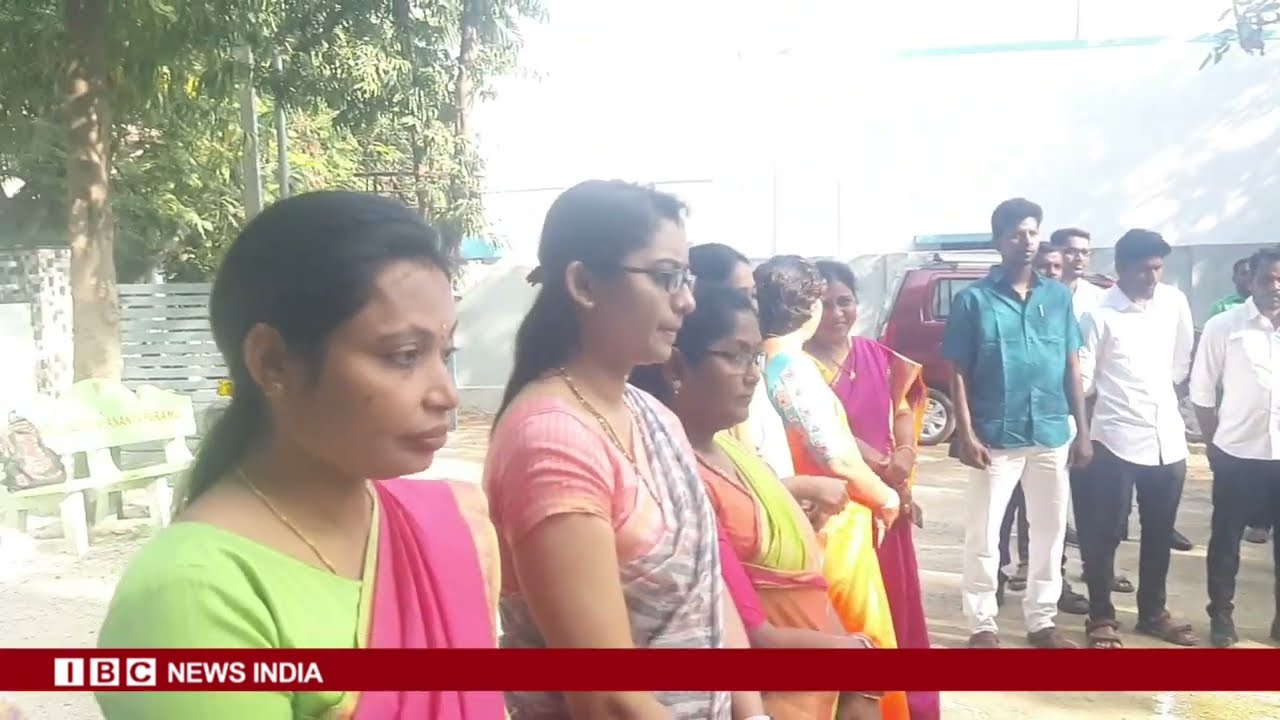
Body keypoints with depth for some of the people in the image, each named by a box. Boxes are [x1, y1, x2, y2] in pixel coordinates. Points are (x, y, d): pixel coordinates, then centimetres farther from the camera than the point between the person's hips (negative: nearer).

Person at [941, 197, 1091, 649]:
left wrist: (1082, 431, 7)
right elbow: (958, 373, -5)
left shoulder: (1058, 296, 6)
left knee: (1050, 532, 13)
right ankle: (982, 626, 16)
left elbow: (1072, 367, 10)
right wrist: (966, 435, -11)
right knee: (984, 535, 3)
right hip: (995, 437, -4)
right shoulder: (973, 299, -4)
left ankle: (1041, 622, 27)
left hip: (1052, 435, 4)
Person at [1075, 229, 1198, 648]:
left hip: (1168, 437, 5)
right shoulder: (1099, 316, -11)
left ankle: (1152, 612, 32)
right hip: (1117, 438, -5)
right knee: (1104, 533, 3)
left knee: (1160, 533, 16)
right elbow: (1081, 379, -9)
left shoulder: (1174, 302, 3)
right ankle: (1101, 617, 17)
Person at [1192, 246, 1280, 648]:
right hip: (1238, 453, -1)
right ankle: (1221, 615, 24)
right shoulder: (1223, 326, -5)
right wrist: (1212, 442, 3)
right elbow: (1202, 390, 1)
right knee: (1226, 538, 10)